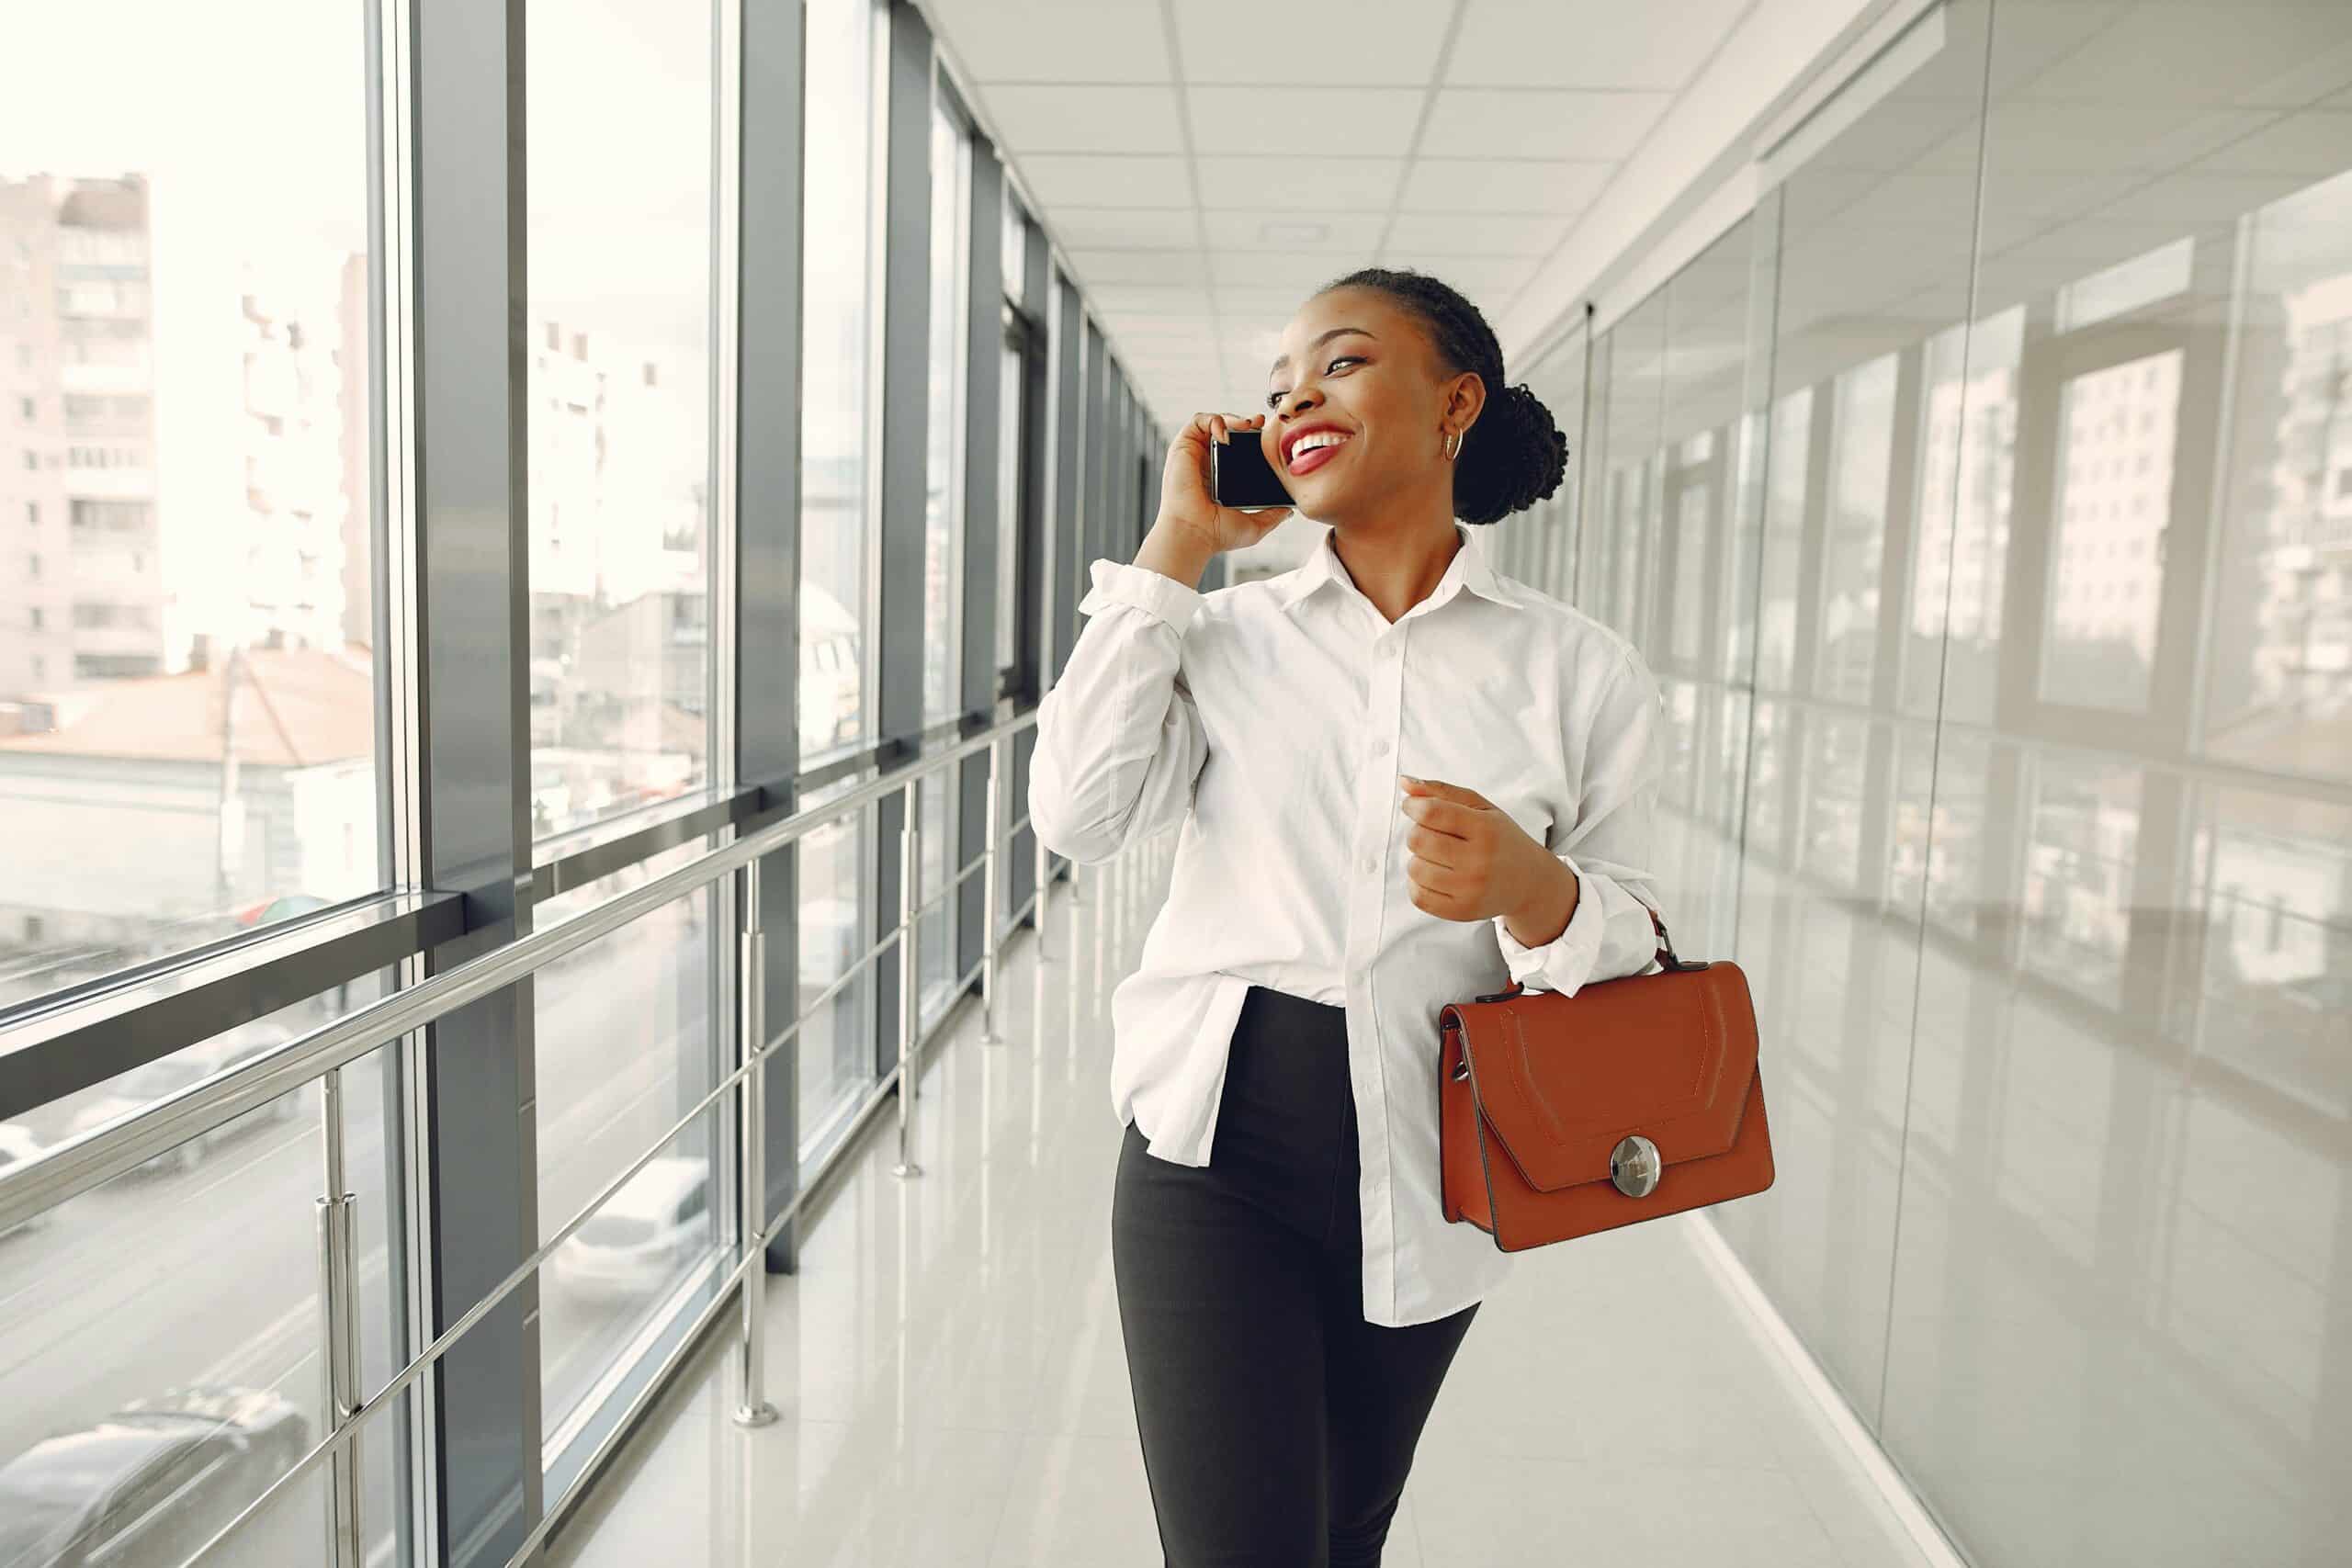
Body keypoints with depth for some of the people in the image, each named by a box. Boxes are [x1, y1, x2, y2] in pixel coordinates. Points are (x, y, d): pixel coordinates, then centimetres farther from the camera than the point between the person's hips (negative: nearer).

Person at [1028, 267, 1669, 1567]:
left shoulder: (1583, 671, -2)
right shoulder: (1224, 634, 1)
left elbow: (1631, 935, 1)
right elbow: (1078, 814, -14)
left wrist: (1534, 890, -23)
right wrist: (1175, 547, -9)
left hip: (1427, 1183, 1)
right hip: (1217, 1161, -1)